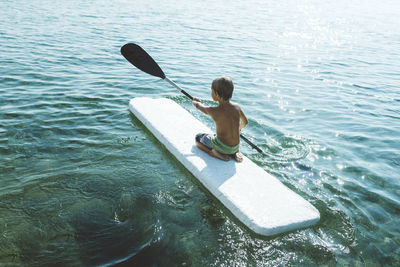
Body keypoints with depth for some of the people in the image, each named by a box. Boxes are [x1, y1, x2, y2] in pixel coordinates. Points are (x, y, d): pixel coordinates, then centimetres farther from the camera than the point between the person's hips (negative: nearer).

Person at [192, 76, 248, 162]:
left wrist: (194, 101, 26)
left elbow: (198, 106, 2)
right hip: (235, 147, 5)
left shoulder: (213, 111, -19)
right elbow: (245, 122, 11)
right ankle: (235, 152, 11)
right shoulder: (237, 107, -7)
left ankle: (216, 153, -3)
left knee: (198, 137, 18)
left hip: (221, 147, -5)